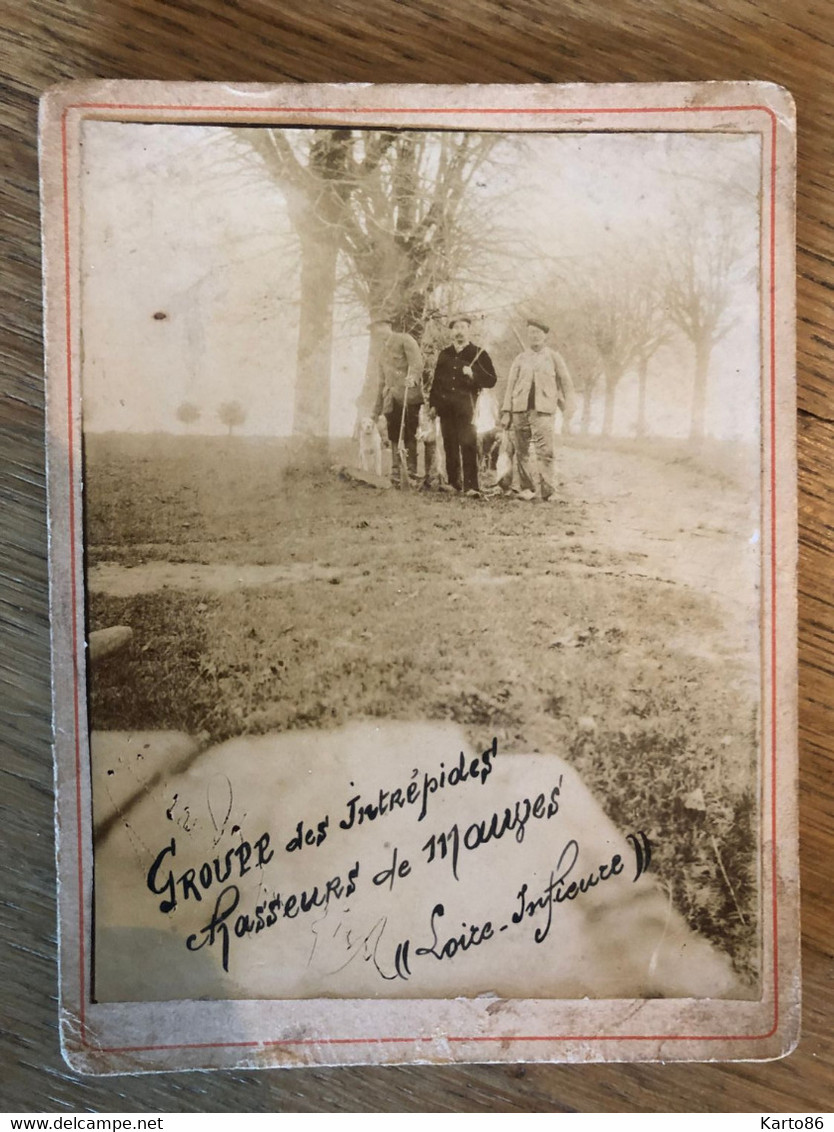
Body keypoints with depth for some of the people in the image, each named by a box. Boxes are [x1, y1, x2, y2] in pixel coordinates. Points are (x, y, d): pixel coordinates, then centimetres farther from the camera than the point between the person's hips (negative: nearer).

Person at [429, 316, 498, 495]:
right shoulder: (444, 354, 17)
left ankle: (471, 486, -13)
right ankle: (453, 483, 12)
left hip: (466, 406, -4)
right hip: (446, 407, 4)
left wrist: (473, 374, -14)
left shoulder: (478, 353, 5)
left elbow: (492, 380, 2)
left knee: (468, 444, -11)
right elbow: (436, 379, 21)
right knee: (450, 445, 4)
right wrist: (432, 402, 13)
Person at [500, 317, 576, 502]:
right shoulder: (521, 358, 15)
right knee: (521, 452, 1)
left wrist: (568, 406, 3)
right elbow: (510, 385, 12)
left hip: (543, 410, -2)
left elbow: (565, 382, 12)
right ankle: (526, 488, 11)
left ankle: (548, 491, -12)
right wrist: (506, 412, 6)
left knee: (545, 451, -13)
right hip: (520, 410, 3)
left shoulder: (553, 357, 11)